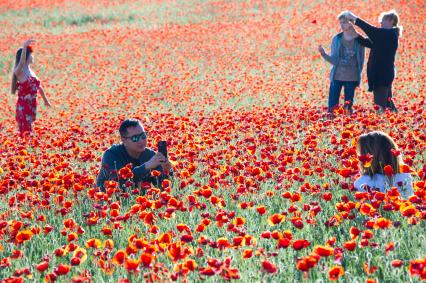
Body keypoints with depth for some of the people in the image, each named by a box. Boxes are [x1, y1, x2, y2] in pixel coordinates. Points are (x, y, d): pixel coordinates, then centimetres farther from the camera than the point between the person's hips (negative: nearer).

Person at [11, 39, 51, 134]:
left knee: (29, 130, 15)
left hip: (32, 105, 8)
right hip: (23, 106, -8)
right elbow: (21, 63, -39)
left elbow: (38, 86, 22)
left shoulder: (30, 70, 10)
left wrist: (45, 100, 33)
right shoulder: (19, 71, -15)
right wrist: (24, 47, -54)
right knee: (26, 131, -9)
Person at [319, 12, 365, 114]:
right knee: (332, 106, -2)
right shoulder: (336, 39, 3)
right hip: (337, 77, 1)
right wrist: (323, 53, -16)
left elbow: (361, 60, 6)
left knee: (348, 107, 5)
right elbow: (333, 60, 0)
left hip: (351, 78, -1)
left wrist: (358, 75, 3)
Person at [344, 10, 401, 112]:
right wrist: (356, 36, -4)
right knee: (386, 100, 16)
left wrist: (355, 19, -15)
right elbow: (369, 42, 11)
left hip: (383, 73, -10)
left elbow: (371, 30, -19)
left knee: (381, 103, -11)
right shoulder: (386, 35, 16)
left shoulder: (390, 34, -12)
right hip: (381, 73, 10)